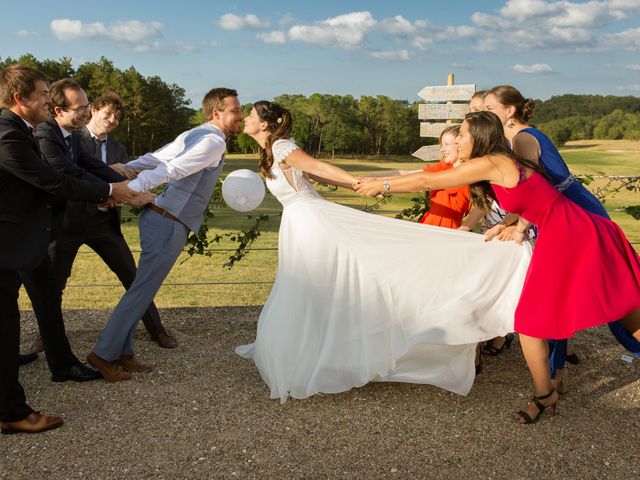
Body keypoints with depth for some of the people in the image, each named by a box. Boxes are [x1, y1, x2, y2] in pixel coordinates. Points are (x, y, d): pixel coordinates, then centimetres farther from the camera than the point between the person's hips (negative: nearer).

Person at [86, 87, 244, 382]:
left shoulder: (193, 135, 17)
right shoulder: (214, 142, -13)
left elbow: (150, 160, 11)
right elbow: (170, 170, -23)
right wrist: (126, 192, -29)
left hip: (159, 217, 10)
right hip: (170, 225, -10)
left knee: (142, 289, 14)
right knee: (142, 291, -2)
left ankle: (122, 352, 22)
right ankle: (103, 354, 7)